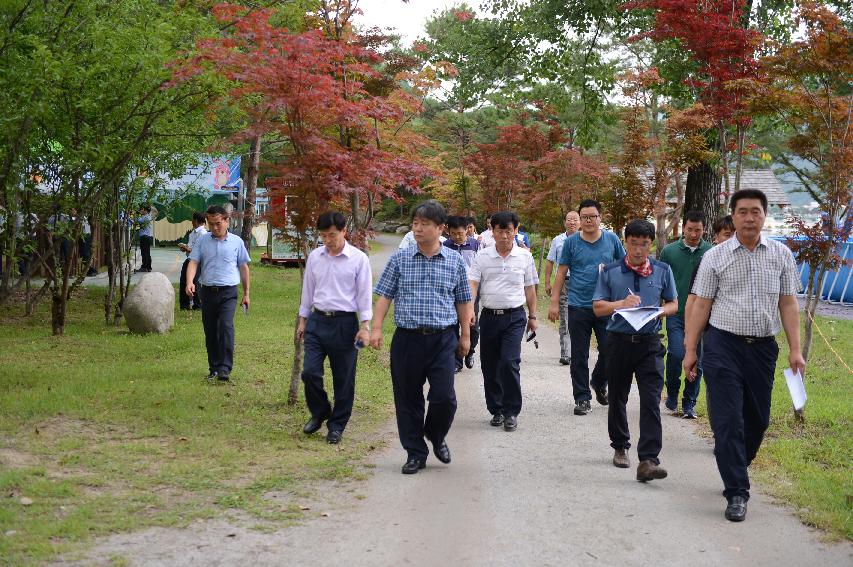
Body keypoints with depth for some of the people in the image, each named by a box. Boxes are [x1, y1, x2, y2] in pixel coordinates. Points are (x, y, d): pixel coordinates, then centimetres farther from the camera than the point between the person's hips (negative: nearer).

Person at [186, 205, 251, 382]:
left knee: (226, 326, -18)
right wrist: (189, 282, -20)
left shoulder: (236, 242, 5)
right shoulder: (202, 240, 7)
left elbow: (243, 267, 11)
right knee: (210, 331, 8)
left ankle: (225, 367, -17)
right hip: (207, 291, 2)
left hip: (228, 292, -2)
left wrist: (246, 294, 11)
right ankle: (214, 368, 18)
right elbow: (193, 262, -1)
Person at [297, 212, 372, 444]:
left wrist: (365, 326, -10)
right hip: (317, 320, 3)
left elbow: (364, 294, -5)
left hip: (344, 322, -3)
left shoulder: (359, 259, -5)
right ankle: (319, 413, 22)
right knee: (309, 372, -3)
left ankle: (337, 425, 17)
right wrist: (303, 320, 14)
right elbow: (307, 290, 15)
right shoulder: (314, 257, 6)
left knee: (344, 379, 3)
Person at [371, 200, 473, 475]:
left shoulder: (455, 261, 5)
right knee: (408, 400, 5)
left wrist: (465, 335, 13)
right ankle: (416, 453, 19)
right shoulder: (400, 259, 3)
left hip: (443, 339, 0)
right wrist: (376, 328, -5)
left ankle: (436, 437, 24)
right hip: (407, 338, 0)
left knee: (444, 397, -6)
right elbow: (384, 296, 5)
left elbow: (463, 301, 13)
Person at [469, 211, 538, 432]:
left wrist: (532, 316, 13)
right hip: (489, 315, 2)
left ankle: (511, 412, -4)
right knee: (489, 366, 7)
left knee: (509, 362, -14)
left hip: (515, 316, -2)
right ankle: (496, 410, 22)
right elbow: (472, 284, -5)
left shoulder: (524, 256, 2)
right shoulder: (482, 257, 1)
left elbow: (530, 288, 11)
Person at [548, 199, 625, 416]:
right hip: (578, 306, -1)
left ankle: (599, 383, 31)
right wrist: (554, 302, -1)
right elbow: (561, 272, 4)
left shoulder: (611, 239, 4)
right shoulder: (571, 242, 1)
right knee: (579, 356, 3)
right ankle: (582, 398, 12)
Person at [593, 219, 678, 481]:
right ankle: (620, 447, 34)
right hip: (618, 342, 1)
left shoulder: (663, 271, 6)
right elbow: (597, 307, 2)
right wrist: (621, 304, -16)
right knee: (617, 398, 13)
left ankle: (648, 460, -15)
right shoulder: (610, 272, 2)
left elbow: (673, 304, 14)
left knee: (651, 401, -11)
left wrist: (659, 311, -9)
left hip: (649, 343, -1)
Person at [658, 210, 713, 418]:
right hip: (676, 314, -1)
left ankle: (689, 404, 16)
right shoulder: (669, 251, 3)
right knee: (676, 354, -14)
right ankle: (672, 393, 11)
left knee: (696, 360, 4)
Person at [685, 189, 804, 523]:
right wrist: (690, 350, -1)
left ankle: (737, 468, 35)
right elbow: (701, 305, 2)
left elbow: (788, 304, 6)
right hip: (723, 345, -2)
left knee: (758, 419, 10)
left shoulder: (781, 254, 6)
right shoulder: (715, 256, 0)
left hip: (763, 347, 3)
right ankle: (737, 493, 0)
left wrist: (795, 350, 0)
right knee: (728, 420, -6)